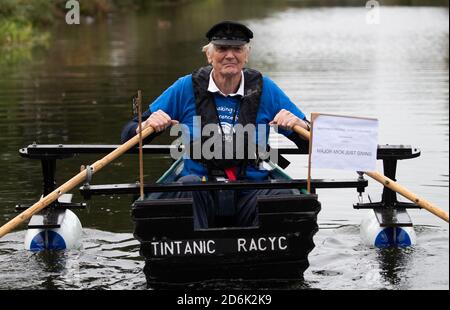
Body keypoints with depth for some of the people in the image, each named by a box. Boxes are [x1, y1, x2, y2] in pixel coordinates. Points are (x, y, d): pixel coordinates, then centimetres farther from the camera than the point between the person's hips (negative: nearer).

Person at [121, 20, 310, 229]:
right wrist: (148, 125, -15)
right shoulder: (186, 88, 5)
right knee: (188, 183, -34)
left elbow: (309, 142, 10)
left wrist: (298, 124, -12)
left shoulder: (264, 89, 8)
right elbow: (129, 136, 7)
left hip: (249, 193, 1)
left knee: (281, 193, -30)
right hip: (201, 194, 0)